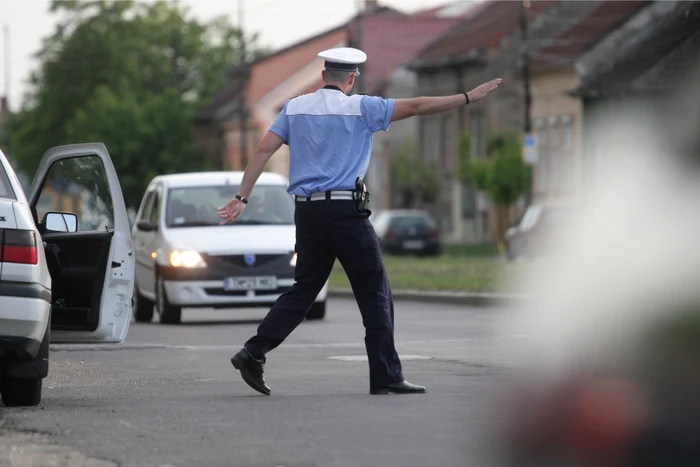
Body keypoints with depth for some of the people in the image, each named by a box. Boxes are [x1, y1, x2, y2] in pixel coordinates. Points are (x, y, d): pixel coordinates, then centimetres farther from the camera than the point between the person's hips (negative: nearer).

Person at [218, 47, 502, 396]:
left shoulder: (295, 107, 9)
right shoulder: (360, 108, -3)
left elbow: (263, 151, 4)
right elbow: (417, 107, -3)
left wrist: (241, 198, 6)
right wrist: (468, 98, 4)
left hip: (306, 212, 5)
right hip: (345, 210, -5)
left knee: (303, 290, 14)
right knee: (375, 294, 3)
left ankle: (253, 352, 2)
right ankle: (386, 377, 2)